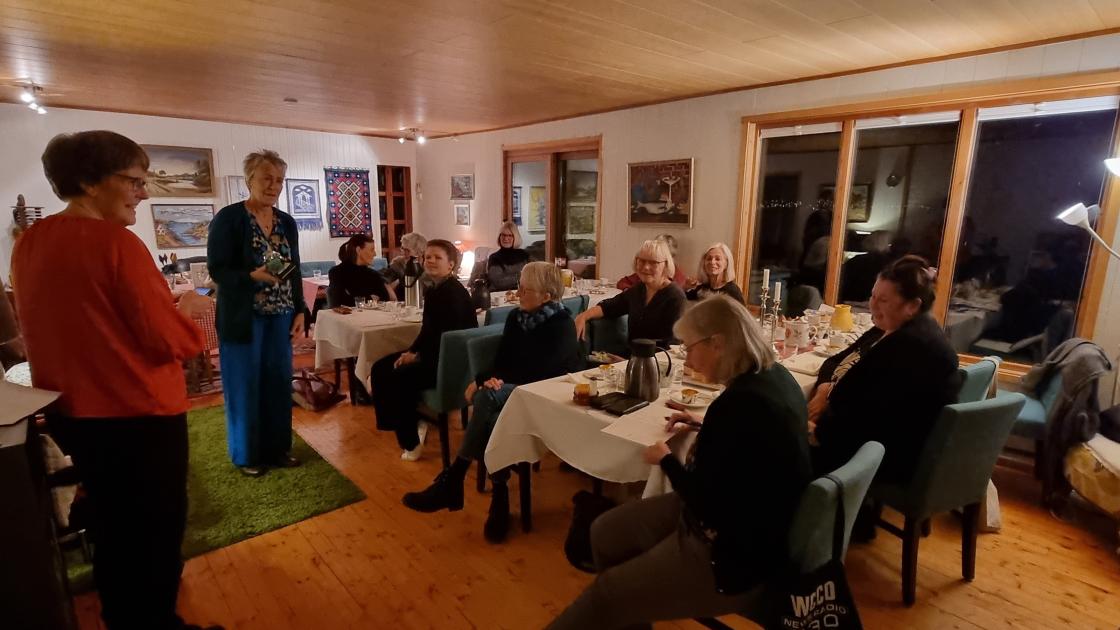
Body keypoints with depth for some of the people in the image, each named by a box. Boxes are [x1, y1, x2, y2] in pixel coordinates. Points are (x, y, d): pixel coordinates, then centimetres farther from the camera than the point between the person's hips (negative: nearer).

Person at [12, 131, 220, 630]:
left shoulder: (29, 243, 4)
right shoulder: (115, 241, -20)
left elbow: (65, 326, 15)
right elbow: (168, 340, -20)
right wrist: (187, 308, -1)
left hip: (72, 413, 9)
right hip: (139, 415, -8)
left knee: (111, 526, 26)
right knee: (156, 531, 10)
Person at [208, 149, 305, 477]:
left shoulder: (286, 222, 8)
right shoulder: (228, 218, -9)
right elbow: (217, 270, -12)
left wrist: (300, 310, 5)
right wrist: (253, 276, -29)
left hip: (280, 317, 5)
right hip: (243, 318, -5)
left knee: (279, 382, 11)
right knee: (245, 385, 6)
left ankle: (278, 447, 26)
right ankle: (246, 454, 21)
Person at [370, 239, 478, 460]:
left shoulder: (454, 293, -19)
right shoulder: (433, 291, 10)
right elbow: (428, 330, 15)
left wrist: (419, 355, -15)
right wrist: (412, 351, 0)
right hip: (435, 353, 10)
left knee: (399, 378, -17)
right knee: (380, 369, 6)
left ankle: (411, 441, 3)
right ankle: (412, 423, 14)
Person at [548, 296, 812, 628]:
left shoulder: (741, 403, -30)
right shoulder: (775, 375, 0)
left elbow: (703, 501, -23)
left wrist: (665, 460, -7)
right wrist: (704, 426, 10)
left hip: (735, 554, -9)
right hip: (745, 521, 10)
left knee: (606, 594, 0)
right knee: (604, 532, 13)